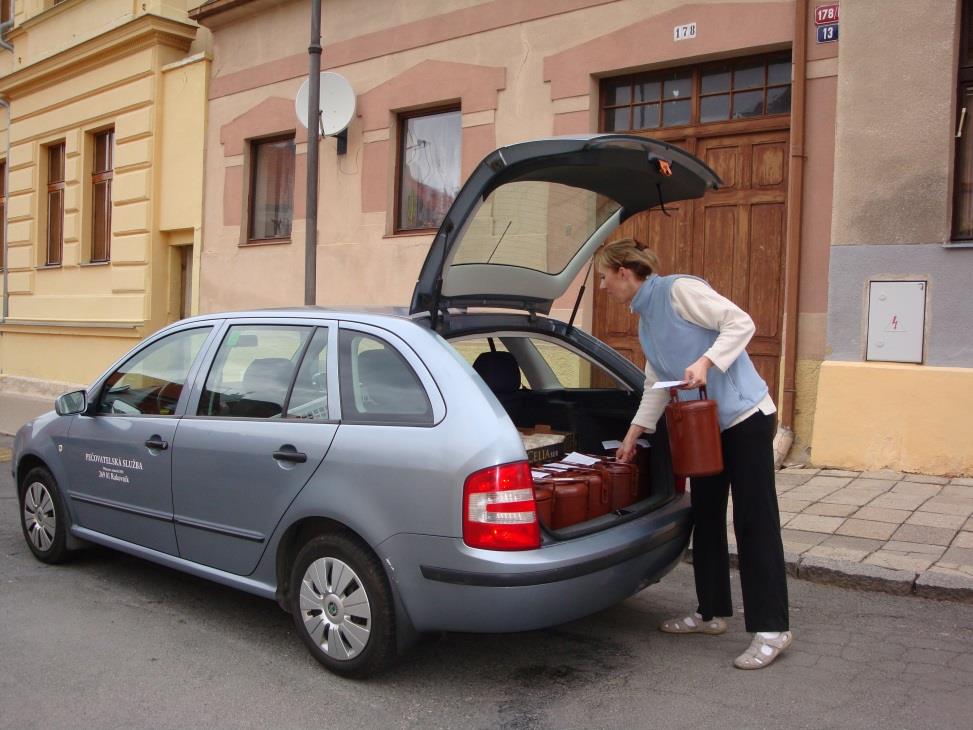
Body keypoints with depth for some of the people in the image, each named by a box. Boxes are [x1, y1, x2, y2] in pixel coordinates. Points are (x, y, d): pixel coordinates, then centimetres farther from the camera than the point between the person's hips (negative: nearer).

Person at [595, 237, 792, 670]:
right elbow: (656, 384, 17)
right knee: (706, 518, 14)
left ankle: (771, 629, 0)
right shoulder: (645, 321, 14)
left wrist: (706, 362, -28)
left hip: (745, 417, -10)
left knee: (754, 521, -7)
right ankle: (712, 612, 26)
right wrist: (633, 435, 16)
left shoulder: (679, 290, -13)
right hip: (707, 425, 10)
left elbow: (740, 323, -17)